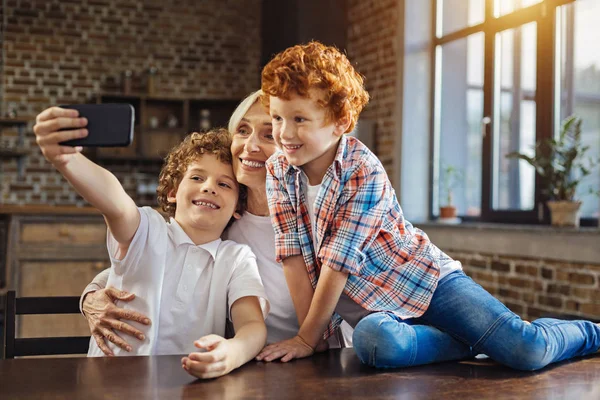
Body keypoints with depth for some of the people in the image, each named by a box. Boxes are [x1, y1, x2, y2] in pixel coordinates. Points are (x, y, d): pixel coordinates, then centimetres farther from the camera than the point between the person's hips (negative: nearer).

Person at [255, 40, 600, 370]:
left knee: (529, 351, -17)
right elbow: (293, 253, -4)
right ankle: (471, 344, -6)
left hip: (424, 282, -4)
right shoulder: (278, 172, -2)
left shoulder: (364, 172, -20)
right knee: (373, 341, -35)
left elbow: (340, 259, -20)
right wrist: (308, 327, -9)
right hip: (369, 306, 4)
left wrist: (308, 338, -15)